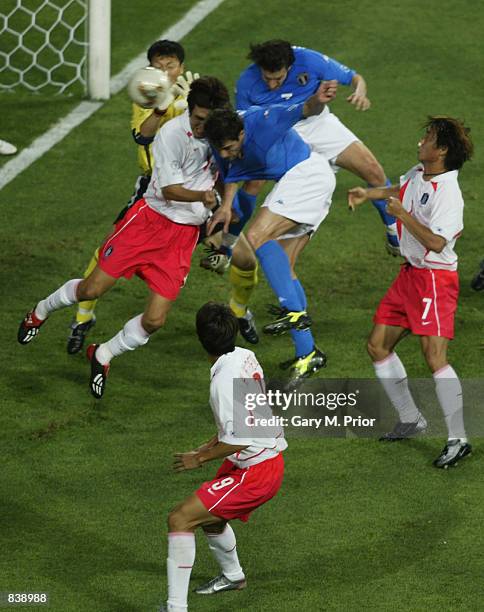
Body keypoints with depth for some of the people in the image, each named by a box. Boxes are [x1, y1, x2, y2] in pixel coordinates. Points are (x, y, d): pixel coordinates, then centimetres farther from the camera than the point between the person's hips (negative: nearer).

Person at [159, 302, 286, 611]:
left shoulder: (225, 380, -25)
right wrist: (209, 446, 15)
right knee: (210, 516, 31)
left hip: (255, 472, -10)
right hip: (270, 458, 10)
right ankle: (233, 576, 58)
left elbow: (237, 441, -26)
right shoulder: (246, 357, 2)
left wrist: (199, 458, -13)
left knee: (180, 519, -13)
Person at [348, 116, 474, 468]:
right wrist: (369, 194, 28)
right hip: (410, 274, 10)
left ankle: (458, 440, -12)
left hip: (436, 279, -10)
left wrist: (402, 214, -21)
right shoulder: (417, 174, 6)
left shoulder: (448, 193, -21)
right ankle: (411, 420, 24)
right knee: (378, 345, 12)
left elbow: (436, 242, -29)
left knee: (434, 357, -18)